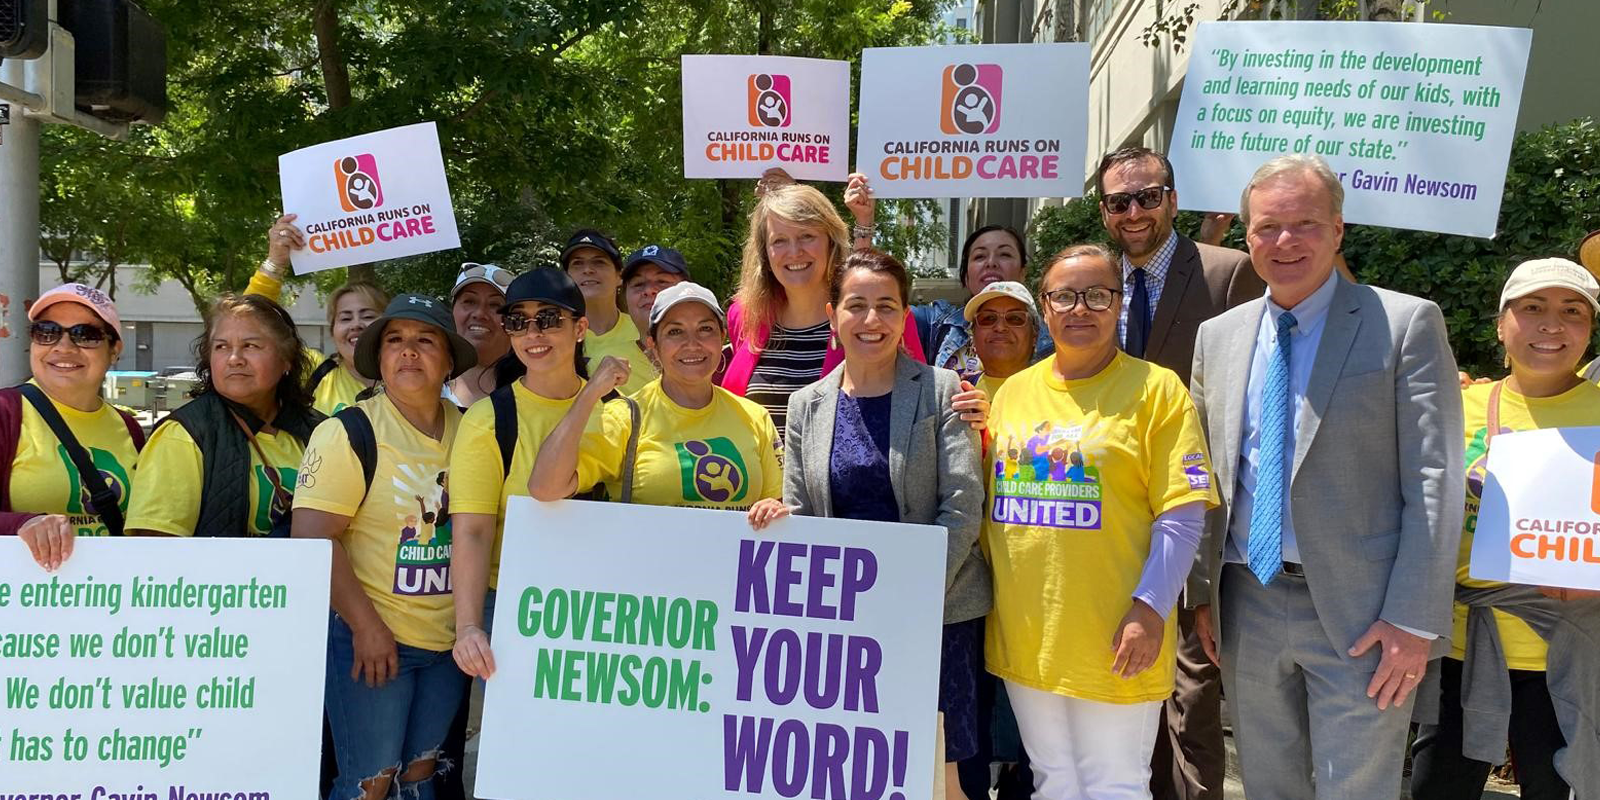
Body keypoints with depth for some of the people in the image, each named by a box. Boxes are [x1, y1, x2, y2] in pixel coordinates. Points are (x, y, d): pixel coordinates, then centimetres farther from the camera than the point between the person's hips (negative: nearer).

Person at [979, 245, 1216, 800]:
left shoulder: (1155, 389, -6)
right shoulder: (1012, 392, 8)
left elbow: (1181, 515, -10)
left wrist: (1150, 608, -17)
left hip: (1111, 642, -4)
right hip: (1023, 634, 5)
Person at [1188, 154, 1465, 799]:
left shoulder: (1406, 324, -5)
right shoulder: (1217, 336, 10)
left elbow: (1434, 483, -9)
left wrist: (1413, 620, -13)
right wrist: (1203, 594, 9)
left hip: (1360, 612, -4)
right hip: (1247, 606, 5)